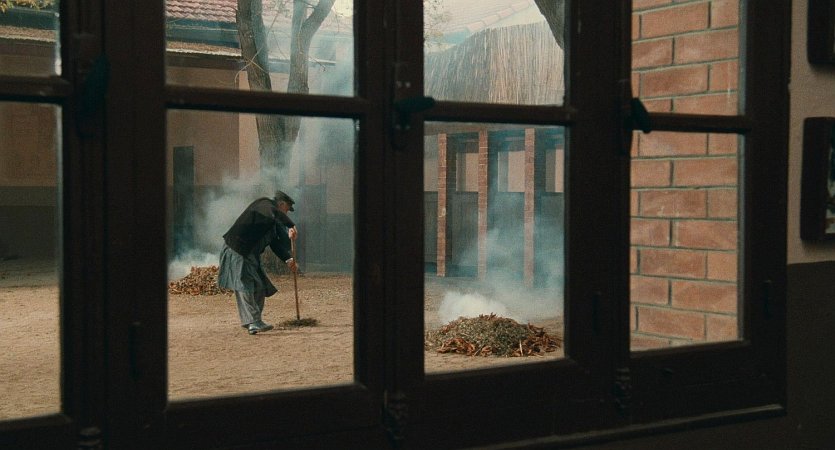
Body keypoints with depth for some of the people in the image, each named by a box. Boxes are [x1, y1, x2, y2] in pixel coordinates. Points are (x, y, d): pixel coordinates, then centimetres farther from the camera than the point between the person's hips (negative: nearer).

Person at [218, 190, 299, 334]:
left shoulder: (273, 223, 19)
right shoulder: (264, 204, -8)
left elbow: (275, 244, 18)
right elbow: (274, 213, -32)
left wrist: (288, 259, 6)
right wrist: (291, 225, -37)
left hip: (251, 255, 10)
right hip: (236, 251, -10)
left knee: (259, 287, 7)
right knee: (244, 286, -14)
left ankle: (254, 322, 14)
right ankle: (253, 322, -20)